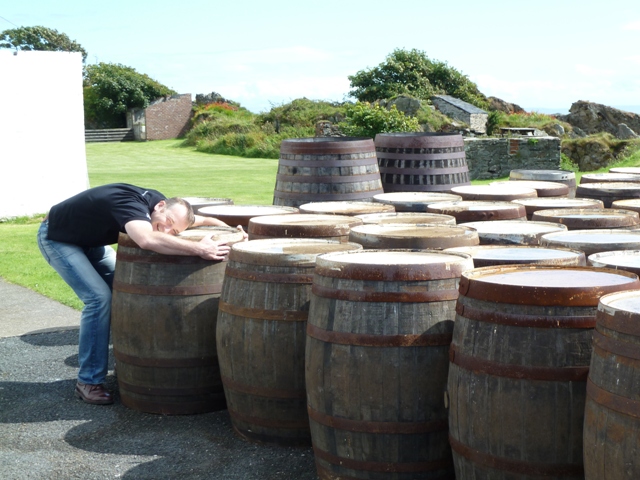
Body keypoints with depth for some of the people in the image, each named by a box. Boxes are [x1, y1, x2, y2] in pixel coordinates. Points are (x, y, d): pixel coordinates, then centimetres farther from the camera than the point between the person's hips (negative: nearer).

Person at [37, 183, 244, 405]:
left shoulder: (154, 201, -12)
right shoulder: (131, 203, -38)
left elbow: (202, 220, 2)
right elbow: (147, 240, -59)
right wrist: (199, 249, -56)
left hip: (90, 240, 9)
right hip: (56, 238, -9)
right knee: (99, 297, -19)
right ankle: (88, 382, -11)